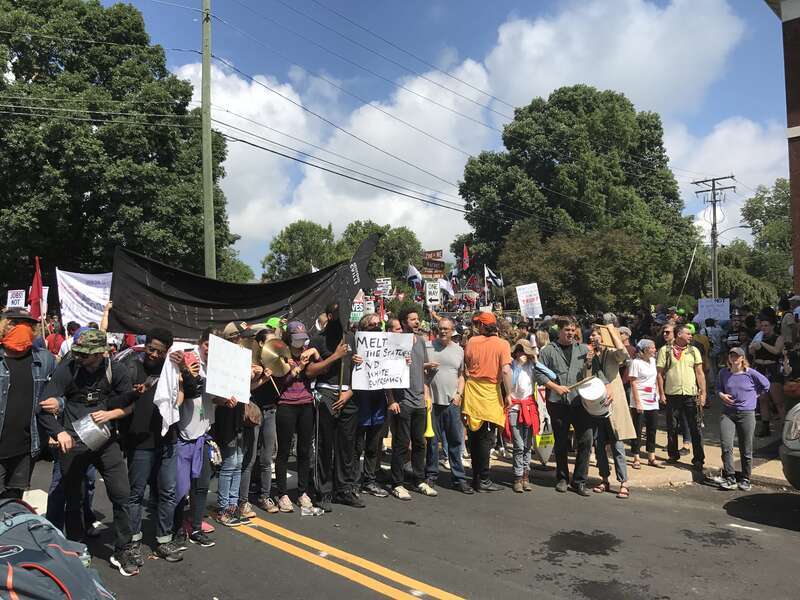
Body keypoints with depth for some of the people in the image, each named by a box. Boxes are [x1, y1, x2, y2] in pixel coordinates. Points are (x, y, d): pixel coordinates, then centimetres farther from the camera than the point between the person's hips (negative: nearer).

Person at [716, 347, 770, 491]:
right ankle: (730, 478, -3)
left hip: (747, 414, -1)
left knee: (746, 450, 7)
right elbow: (718, 387, 17)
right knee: (726, 446, -11)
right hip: (727, 413, 2)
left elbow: (766, 385, 11)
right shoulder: (723, 372, 2)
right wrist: (721, 395, -2)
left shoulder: (750, 373, -5)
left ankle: (745, 480, 21)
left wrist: (755, 395, 8)